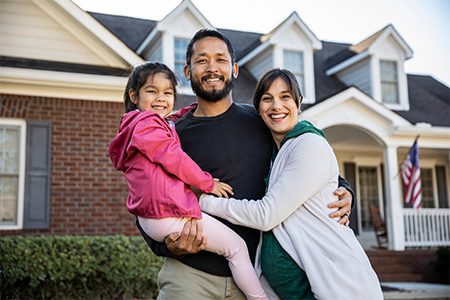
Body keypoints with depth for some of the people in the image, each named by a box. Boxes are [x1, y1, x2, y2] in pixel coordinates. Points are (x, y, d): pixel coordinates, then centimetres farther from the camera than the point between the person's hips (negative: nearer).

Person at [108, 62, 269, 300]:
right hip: (170, 215, -11)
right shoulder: (148, 123, -14)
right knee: (237, 247, -3)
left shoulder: (136, 126, 19)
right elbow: (174, 159, -17)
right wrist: (208, 183, -5)